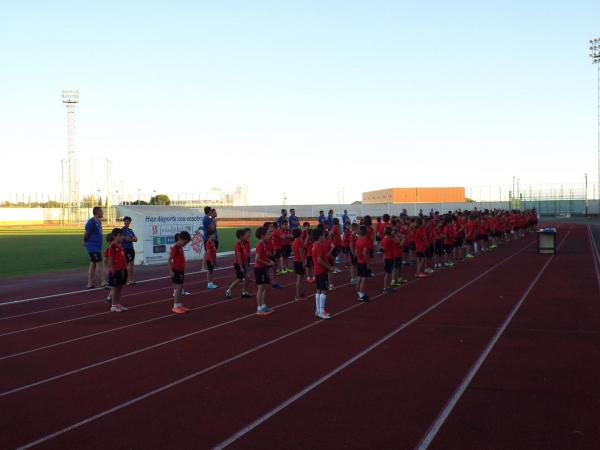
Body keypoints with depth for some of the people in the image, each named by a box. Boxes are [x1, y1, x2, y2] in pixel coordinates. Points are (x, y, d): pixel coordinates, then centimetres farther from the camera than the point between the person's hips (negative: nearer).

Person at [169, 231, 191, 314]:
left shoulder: (180, 248, 12)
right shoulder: (175, 248, -16)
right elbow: (169, 259, -19)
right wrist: (171, 271, -22)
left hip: (181, 270, 9)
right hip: (176, 270, -9)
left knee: (180, 288, 12)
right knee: (177, 288, -6)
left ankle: (179, 305, 18)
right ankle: (175, 306, -2)